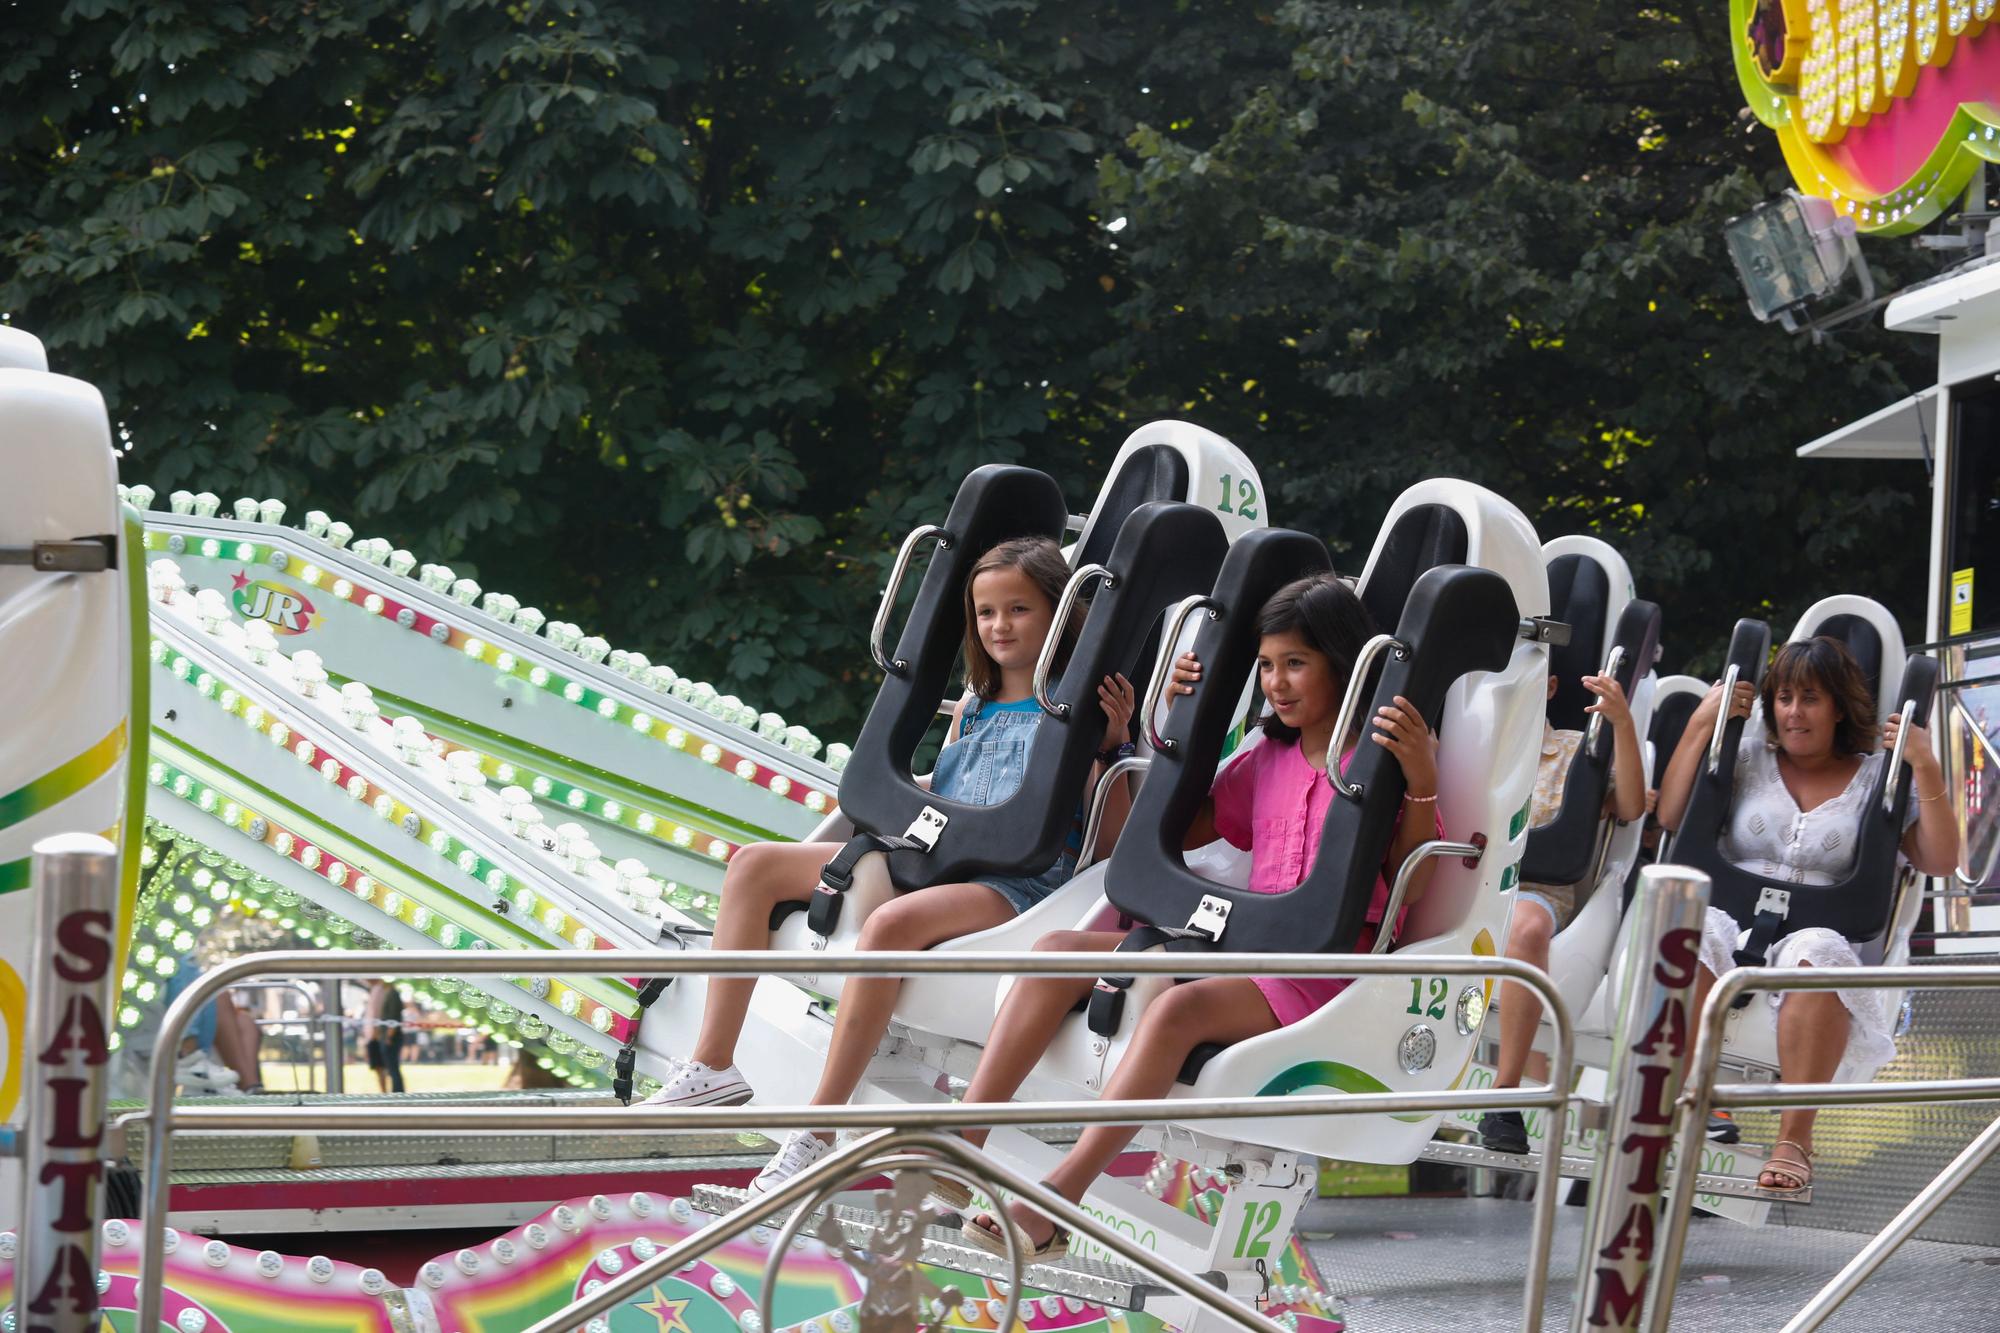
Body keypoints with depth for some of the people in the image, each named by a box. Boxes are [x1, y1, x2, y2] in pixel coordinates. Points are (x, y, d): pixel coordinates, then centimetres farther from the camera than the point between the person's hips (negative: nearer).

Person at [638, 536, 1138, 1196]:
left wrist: (1113, 745, -16)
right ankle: (713, 1065, -5)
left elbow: (1113, 836, -7)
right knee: (755, 864, -1)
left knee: (891, 923, -39)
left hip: (1016, 881, -8)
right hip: (932, 859, 8)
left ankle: (816, 1135, -37)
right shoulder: (970, 709, 21)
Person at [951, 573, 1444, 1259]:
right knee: (1061, 950, -12)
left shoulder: (1386, 753, 0)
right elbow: (1178, 831, 27)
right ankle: (960, 1147, -22)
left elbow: (1410, 887, -9)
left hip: (1328, 969, -7)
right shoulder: (1267, 760, 21)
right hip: (1240, 946, 7)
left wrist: (1422, 783, -22)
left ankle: (1057, 1203, -39)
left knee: (1179, 1008, -36)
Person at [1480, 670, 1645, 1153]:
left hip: (1539, 890, -3)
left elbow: (1630, 808, -2)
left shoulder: (1577, 750, 14)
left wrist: (1623, 724, -12)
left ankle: (1503, 1097, -40)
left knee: (1527, 925, -40)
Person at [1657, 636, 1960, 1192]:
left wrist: (1926, 771, -5)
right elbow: (1669, 817, 8)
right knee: (1693, 929, -36)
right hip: (1734, 918, 1)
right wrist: (1700, 727, 4)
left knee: (1819, 953, -40)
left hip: (1821, 931, -1)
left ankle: (1794, 1139, -38)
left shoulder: (1878, 778, 14)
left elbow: (1940, 862, 5)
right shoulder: (1748, 759, 18)